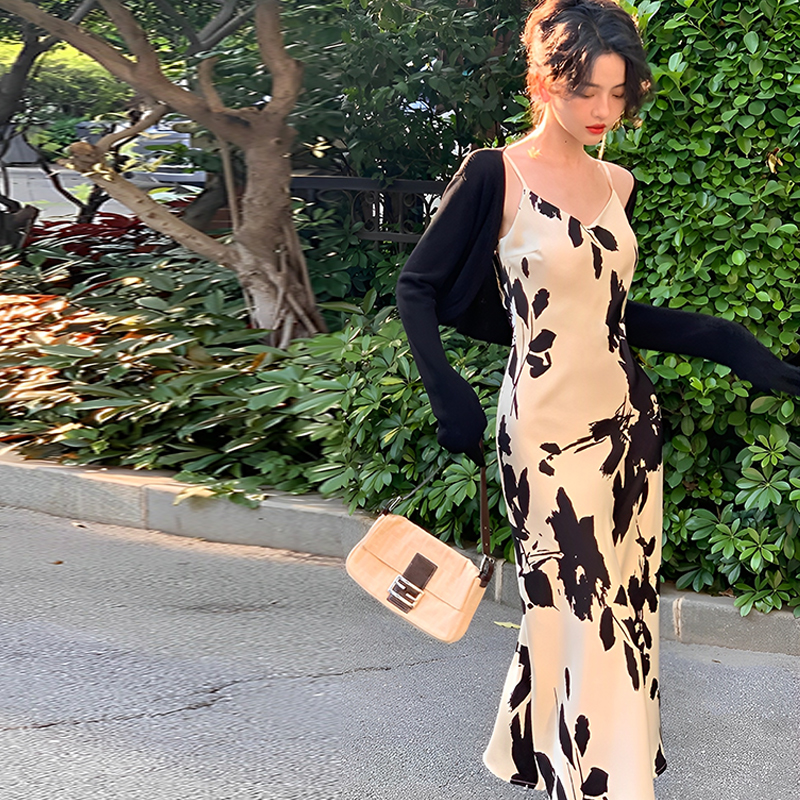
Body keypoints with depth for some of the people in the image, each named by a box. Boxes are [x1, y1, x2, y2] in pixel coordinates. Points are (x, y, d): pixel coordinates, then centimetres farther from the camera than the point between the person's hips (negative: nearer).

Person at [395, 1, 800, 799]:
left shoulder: (617, 185, 8)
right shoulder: (497, 176, -9)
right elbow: (418, 288, -4)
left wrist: (724, 342, 7)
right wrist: (448, 394, -15)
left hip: (626, 418, 6)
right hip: (548, 430, -6)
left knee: (626, 605, 12)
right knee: (588, 615, -4)